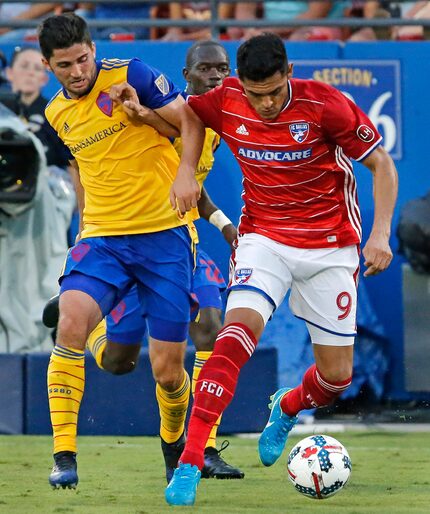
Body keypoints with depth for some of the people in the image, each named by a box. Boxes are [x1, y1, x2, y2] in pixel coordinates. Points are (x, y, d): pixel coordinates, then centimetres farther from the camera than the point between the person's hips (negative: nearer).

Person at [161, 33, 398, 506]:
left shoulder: (325, 104, -19)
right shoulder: (225, 102, -12)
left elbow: (381, 164, -9)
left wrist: (380, 235, -18)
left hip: (329, 246, 0)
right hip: (263, 239, 0)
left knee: (337, 375, 5)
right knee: (237, 332, -26)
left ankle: (287, 408, 43)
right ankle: (190, 462, -29)